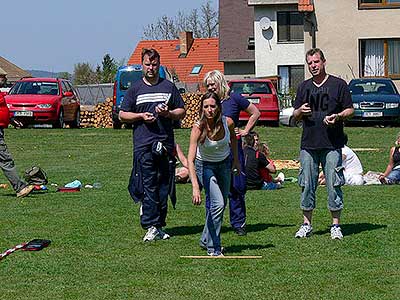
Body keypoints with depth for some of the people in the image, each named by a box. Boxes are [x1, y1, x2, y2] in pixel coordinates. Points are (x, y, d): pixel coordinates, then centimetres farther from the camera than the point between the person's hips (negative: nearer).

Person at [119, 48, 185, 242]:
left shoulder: (169, 87, 13)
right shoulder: (135, 89, 9)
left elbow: (182, 112, 16)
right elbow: (122, 115, 10)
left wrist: (168, 114, -4)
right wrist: (141, 116, -6)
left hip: (166, 144, 2)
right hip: (143, 145, -2)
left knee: (164, 186, 3)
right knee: (148, 187, -8)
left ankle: (159, 225, 10)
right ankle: (151, 227, -10)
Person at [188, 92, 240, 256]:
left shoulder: (227, 122, -22)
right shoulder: (198, 128, -32)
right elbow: (190, 160, -39)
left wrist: (236, 160, 11)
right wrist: (195, 187, -48)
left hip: (224, 164, 4)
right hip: (205, 165, -4)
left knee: (221, 204, 13)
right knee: (217, 204, -18)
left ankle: (207, 240, 32)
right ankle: (213, 248, -8)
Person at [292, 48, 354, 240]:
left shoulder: (338, 84, 3)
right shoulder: (304, 87, 15)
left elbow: (350, 110, 4)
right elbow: (295, 116, 19)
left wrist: (338, 116, -15)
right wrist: (300, 111, -3)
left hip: (332, 145, -3)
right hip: (308, 144, 4)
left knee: (333, 185, -3)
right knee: (307, 185, 5)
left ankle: (336, 225, 4)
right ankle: (306, 224, 15)